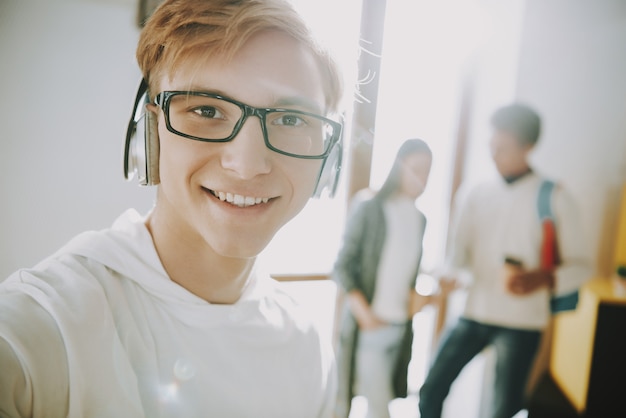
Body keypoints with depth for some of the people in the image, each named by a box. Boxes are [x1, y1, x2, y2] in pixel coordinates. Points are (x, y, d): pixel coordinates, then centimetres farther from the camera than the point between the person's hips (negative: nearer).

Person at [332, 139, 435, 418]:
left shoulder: (419, 219, 8)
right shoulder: (369, 208, -9)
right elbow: (342, 267, -10)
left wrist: (416, 295, -2)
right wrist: (363, 312, -18)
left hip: (399, 327, 6)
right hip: (367, 325, -5)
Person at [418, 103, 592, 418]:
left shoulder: (554, 197, -2)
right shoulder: (473, 195, 7)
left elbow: (579, 265, -1)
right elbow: (458, 255, 6)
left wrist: (544, 279, -21)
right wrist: (451, 275, -16)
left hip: (521, 322, -3)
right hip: (473, 313, 3)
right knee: (430, 392, 2)